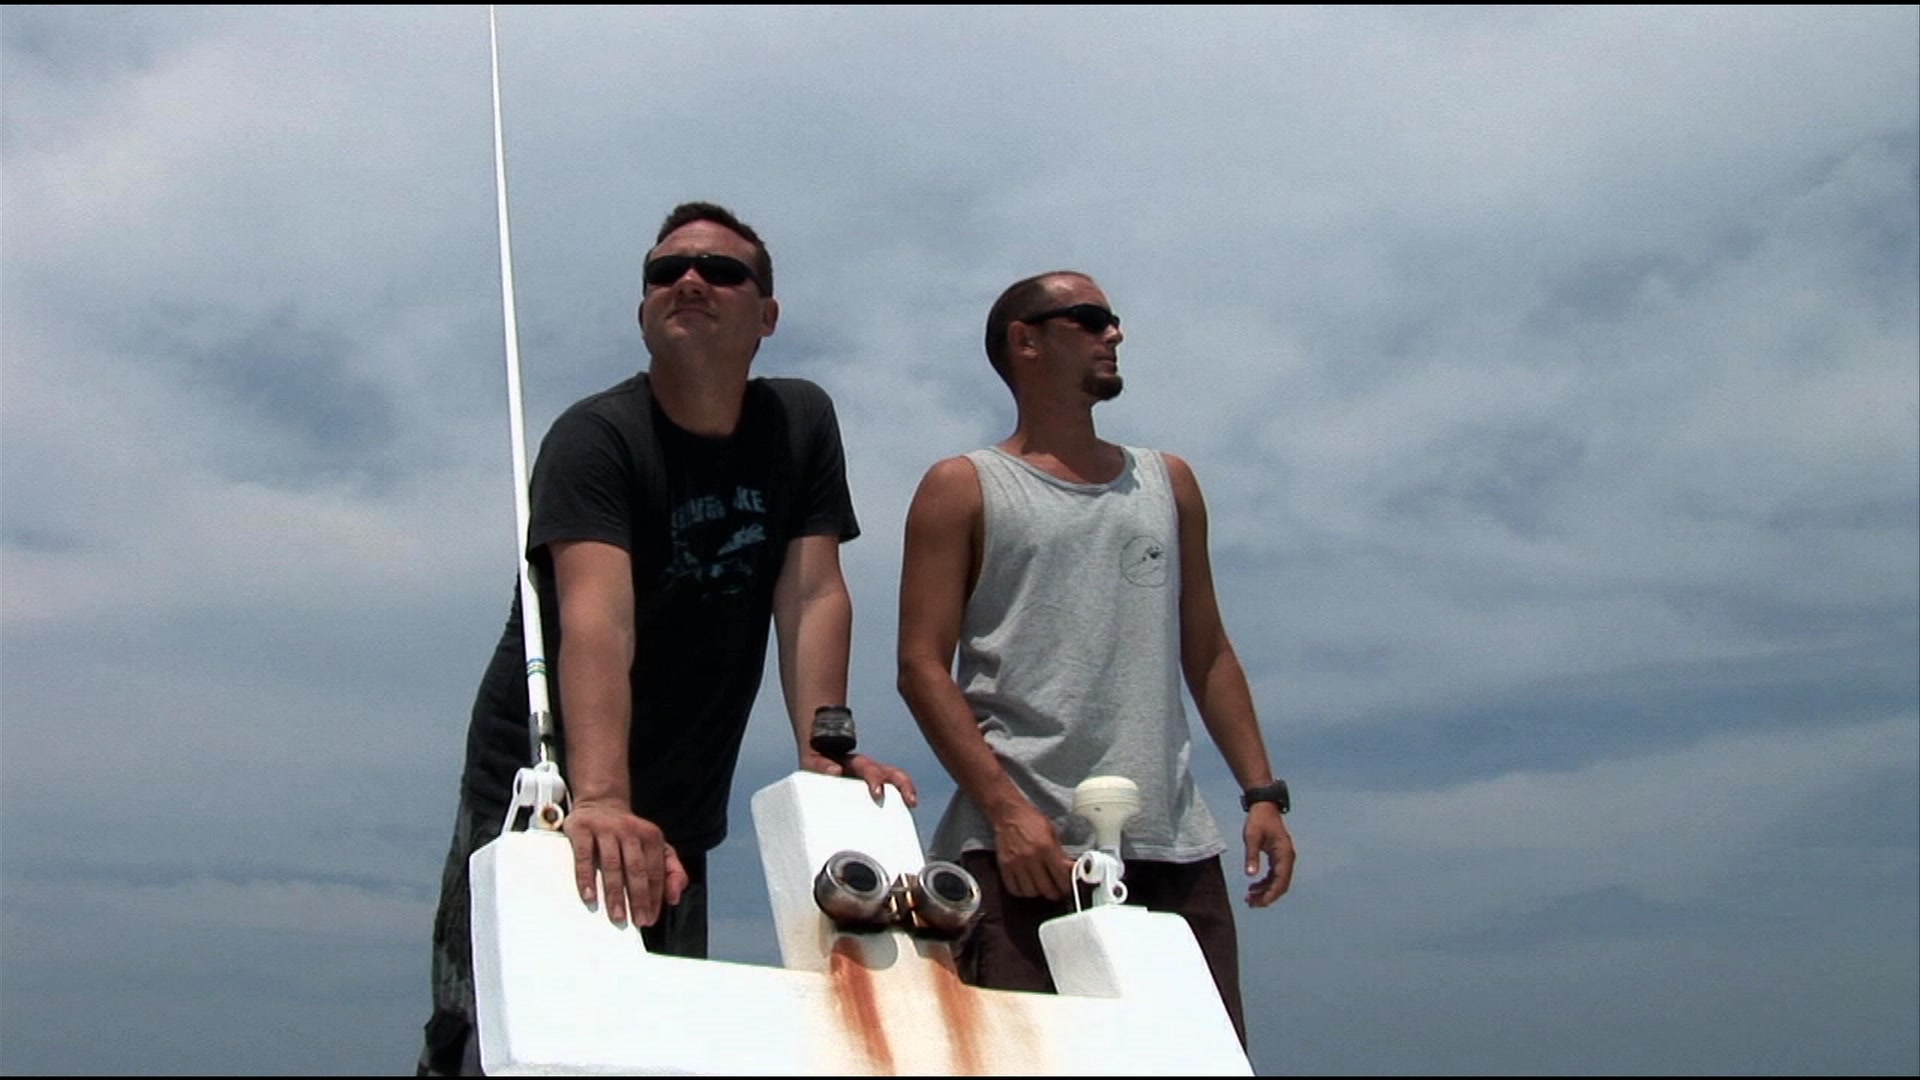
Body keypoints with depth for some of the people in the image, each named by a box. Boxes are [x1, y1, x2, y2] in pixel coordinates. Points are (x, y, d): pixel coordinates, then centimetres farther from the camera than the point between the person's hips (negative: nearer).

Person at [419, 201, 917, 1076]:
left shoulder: (802, 423, 1)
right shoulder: (596, 438, -15)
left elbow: (813, 594, -7)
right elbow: (597, 621, -31)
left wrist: (822, 751, -23)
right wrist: (601, 800, -45)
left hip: (678, 814, 4)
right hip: (545, 793, -4)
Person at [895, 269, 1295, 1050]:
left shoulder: (1169, 483, 21)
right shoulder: (964, 489, 7)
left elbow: (1207, 653, 21)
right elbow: (922, 666, -2)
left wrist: (1261, 791, 8)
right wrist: (1005, 808, -14)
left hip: (1175, 850, 4)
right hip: (1027, 845, -4)